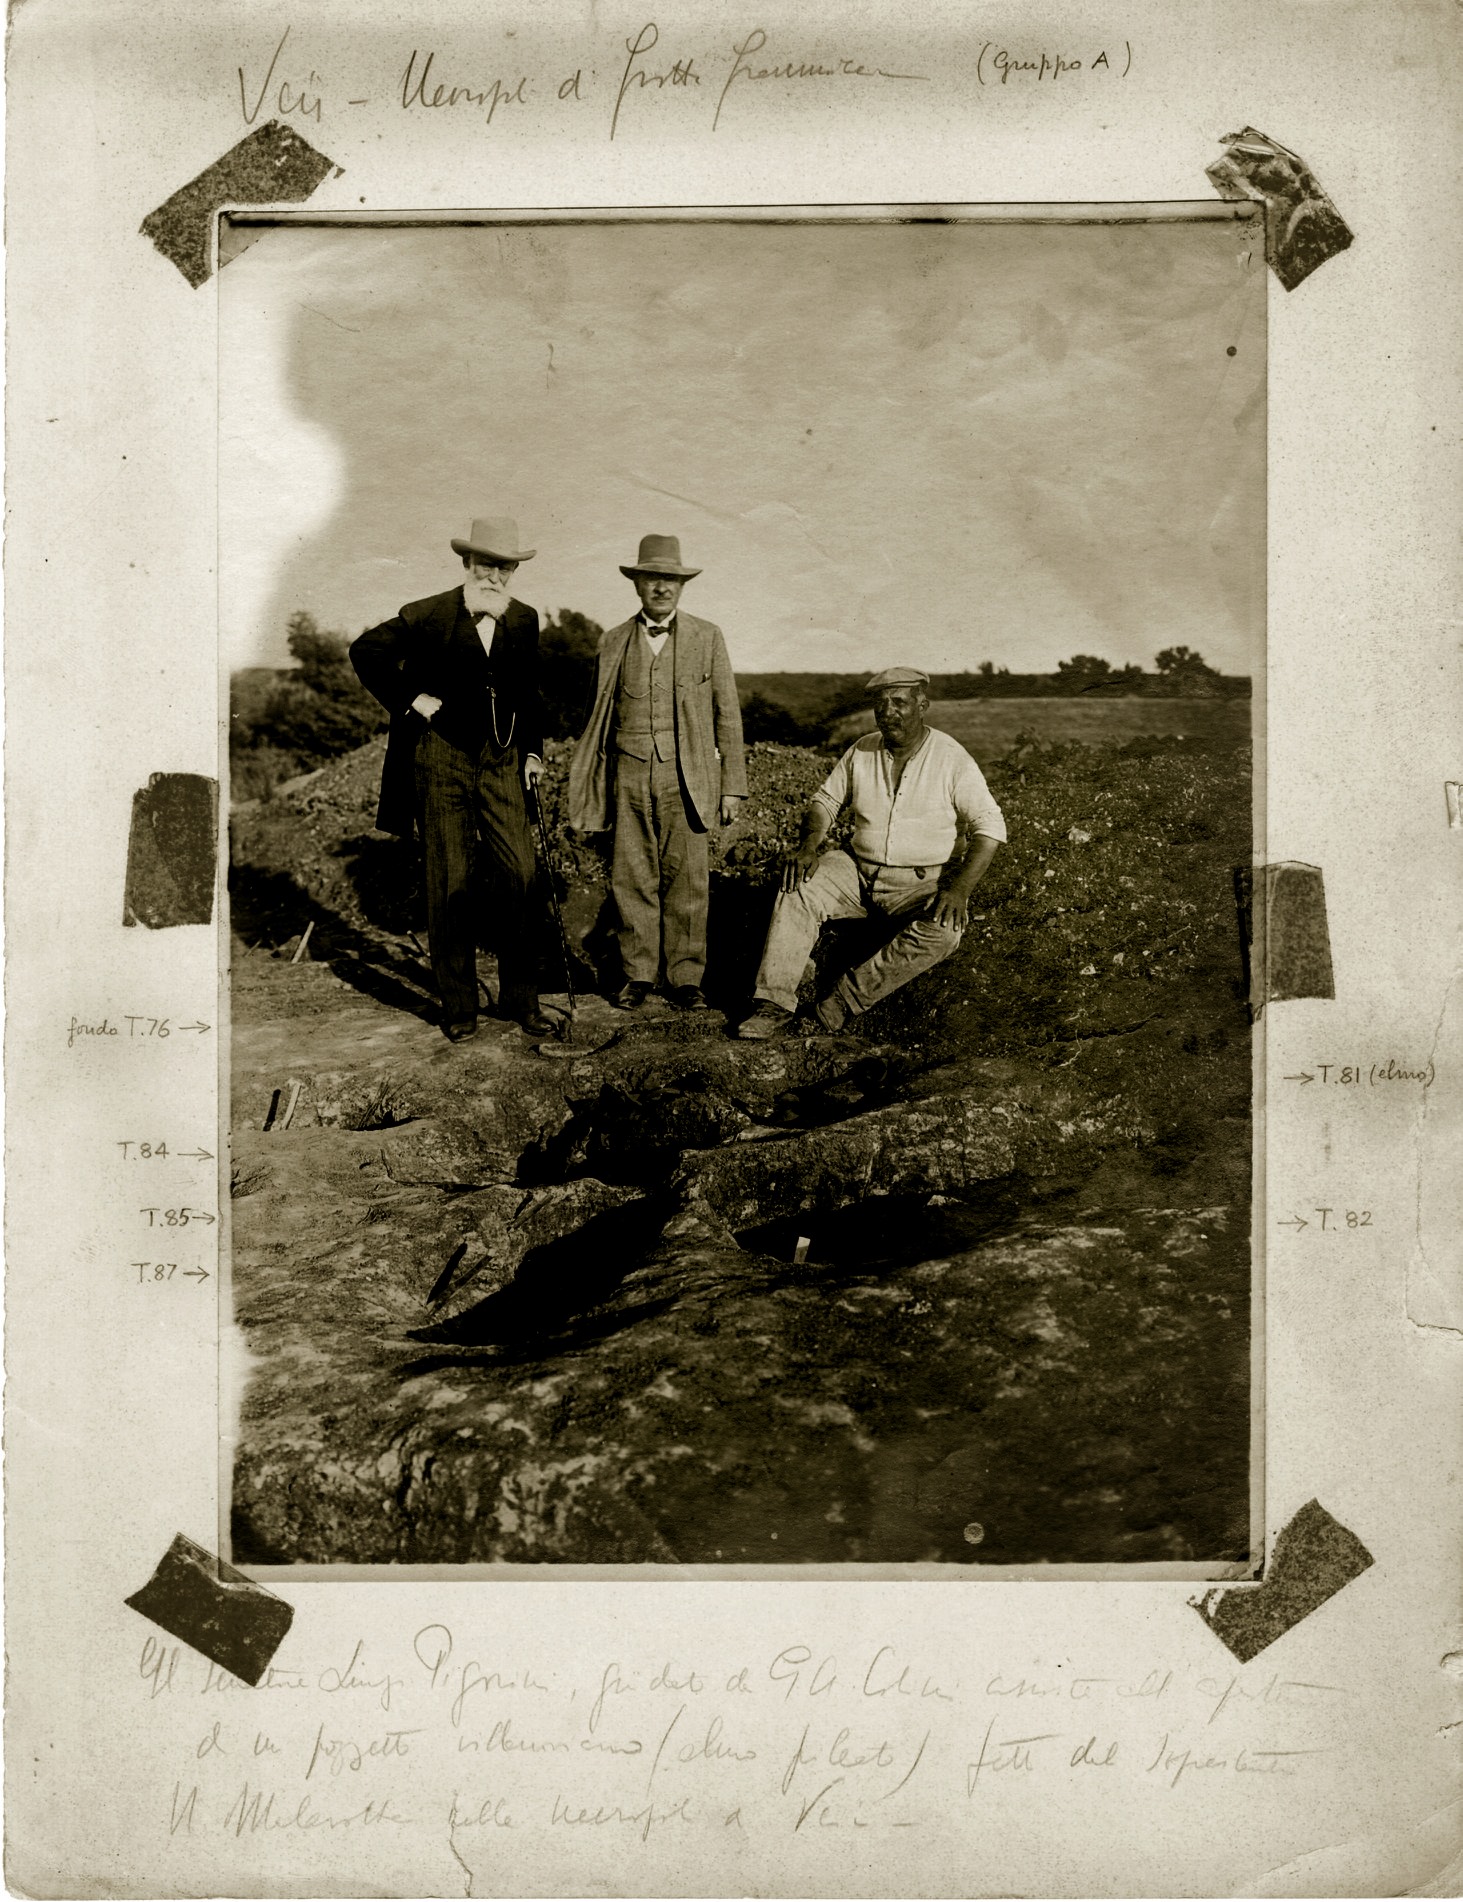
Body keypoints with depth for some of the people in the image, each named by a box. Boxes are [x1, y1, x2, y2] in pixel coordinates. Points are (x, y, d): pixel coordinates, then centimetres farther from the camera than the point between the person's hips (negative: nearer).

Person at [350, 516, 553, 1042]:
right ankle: (458, 1004, 12)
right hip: (442, 762, -3)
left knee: (521, 876, -5)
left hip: (501, 763, 3)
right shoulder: (429, 616, -5)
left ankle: (521, 997, 7)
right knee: (452, 885, 2)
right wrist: (410, 699, -4)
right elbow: (366, 652, 1)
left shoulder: (524, 621, 8)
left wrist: (532, 749, 13)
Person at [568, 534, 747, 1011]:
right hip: (629, 775, 2)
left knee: (687, 879, -1)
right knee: (632, 879, 2)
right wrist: (586, 789, 11)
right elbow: (600, 717, 15)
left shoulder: (707, 638, 6)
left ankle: (686, 977, 8)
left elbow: (727, 715, 7)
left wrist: (733, 785, 2)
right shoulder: (614, 642, 11)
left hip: (686, 776, -1)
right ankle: (638, 974, 12)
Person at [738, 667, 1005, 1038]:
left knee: (943, 931, -35)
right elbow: (825, 799, 13)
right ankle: (775, 1006, -26)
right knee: (798, 889, -22)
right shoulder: (861, 752, 3)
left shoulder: (951, 759, -9)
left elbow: (989, 827, -12)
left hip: (925, 881, -3)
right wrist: (809, 842, -10)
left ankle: (847, 996, -25)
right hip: (860, 870, 4)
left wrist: (960, 889, -26)